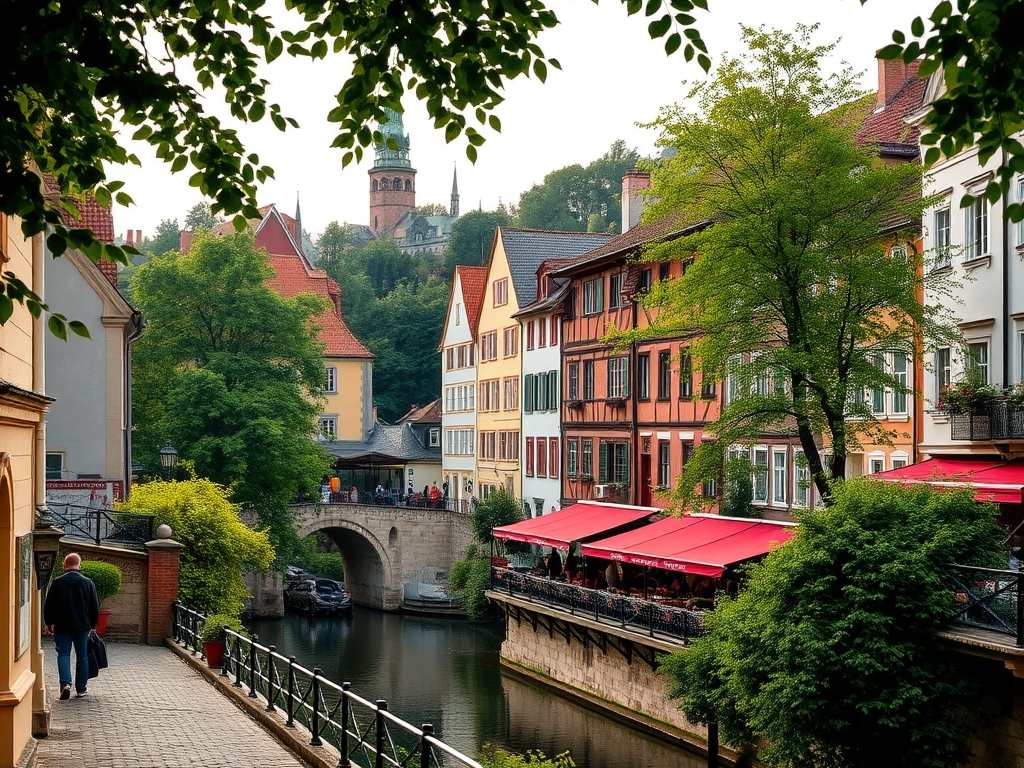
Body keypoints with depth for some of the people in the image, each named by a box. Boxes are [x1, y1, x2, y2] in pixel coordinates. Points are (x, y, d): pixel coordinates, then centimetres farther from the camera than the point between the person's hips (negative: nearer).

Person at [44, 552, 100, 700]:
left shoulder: (57, 583, -4)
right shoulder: (88, 583, -1)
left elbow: (48, 606, 1)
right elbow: (95, 607, 4)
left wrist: (49, 623, 13)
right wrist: (92, 624, 16)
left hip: (62, 626, -1)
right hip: (83, 626, 1)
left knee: (63, 654, 4)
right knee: (82, 656, 10)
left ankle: (65, 683, -16)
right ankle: (81, 688, 14)